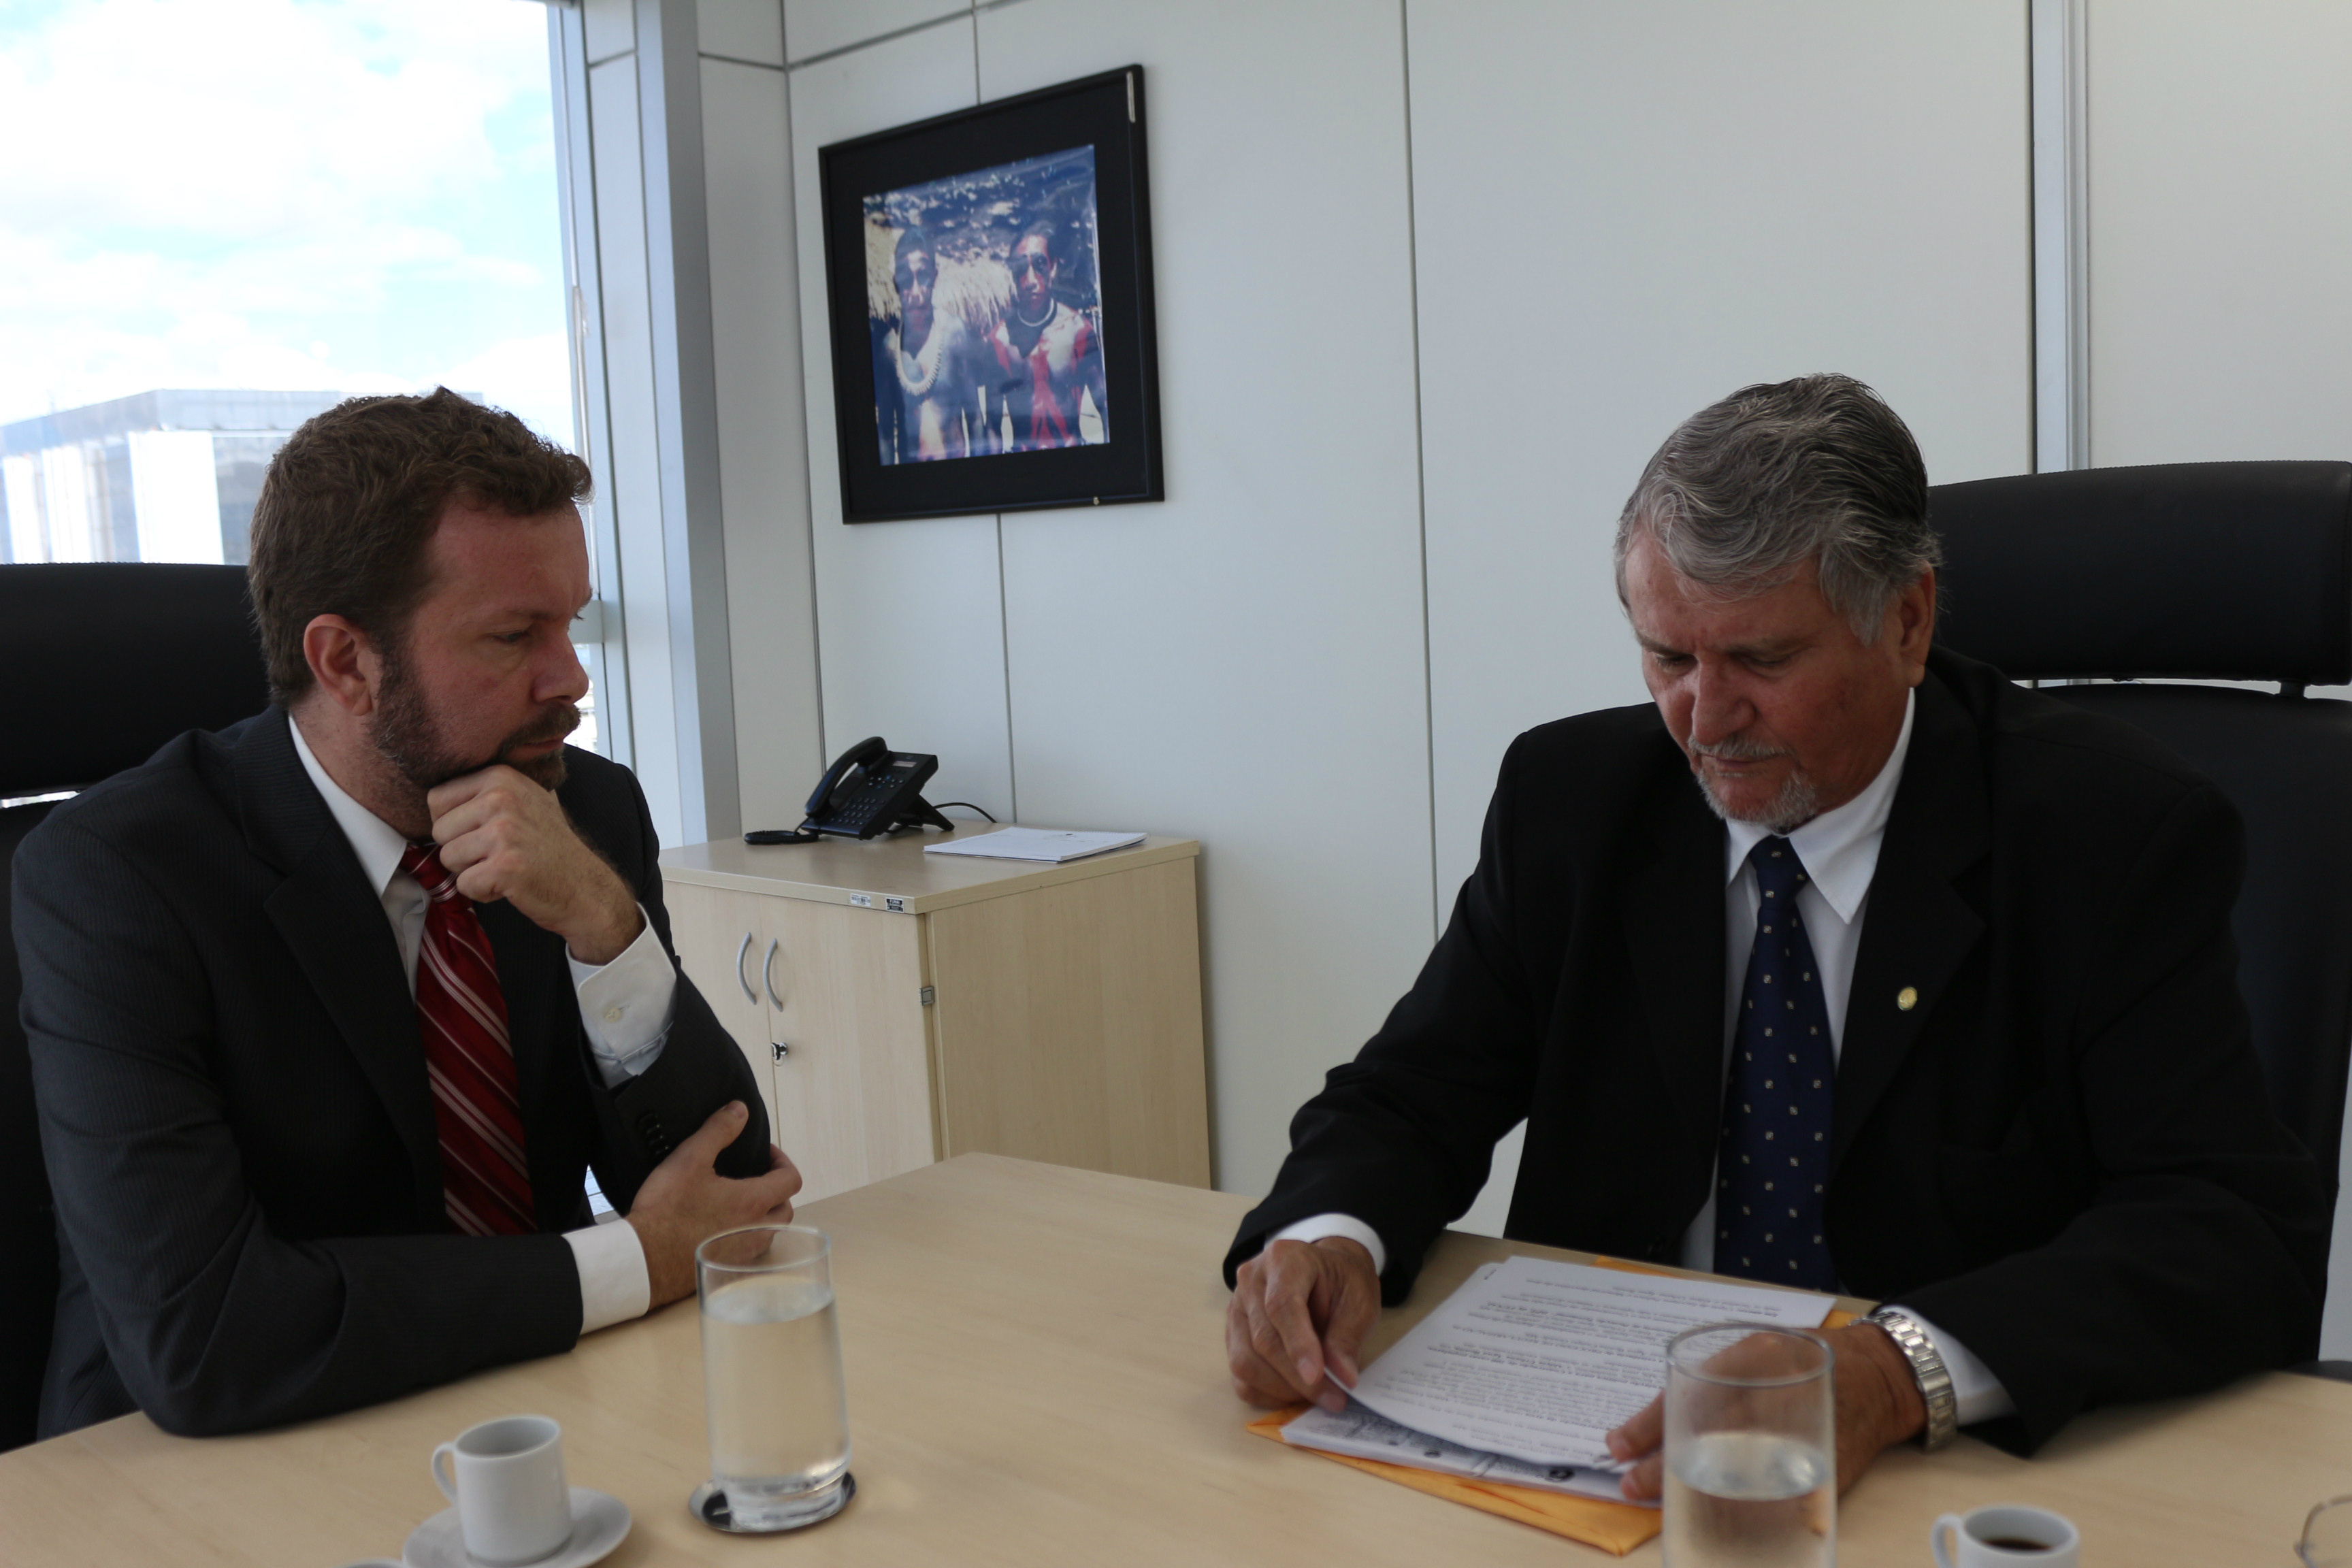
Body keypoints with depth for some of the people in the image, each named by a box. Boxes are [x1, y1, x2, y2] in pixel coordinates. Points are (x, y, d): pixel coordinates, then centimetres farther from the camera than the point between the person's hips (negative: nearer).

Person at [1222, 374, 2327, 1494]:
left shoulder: (2115, 838, -10)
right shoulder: (1568, 797, 0)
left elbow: (2251, 1240, -19)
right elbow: (1408, 1100, 4)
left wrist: (1900, 1371, -35)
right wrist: (1328, 1238, -20)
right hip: (1617, 1450, 2)